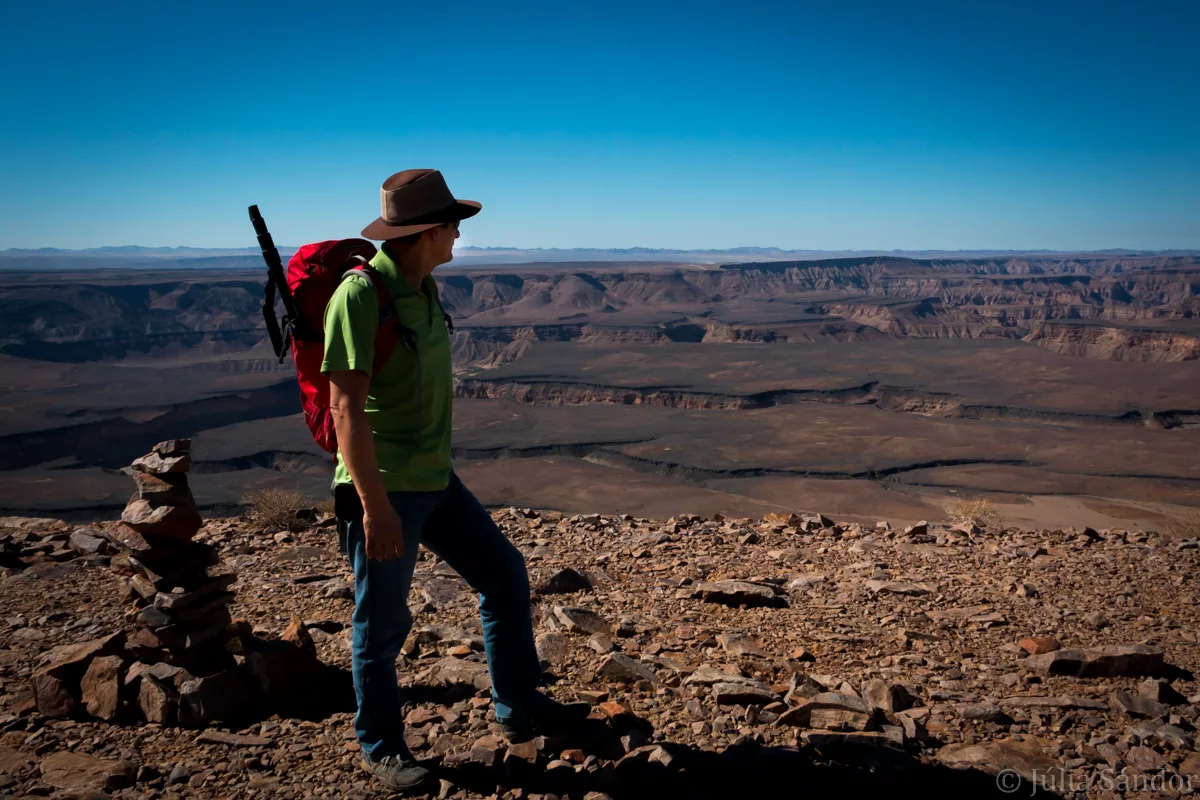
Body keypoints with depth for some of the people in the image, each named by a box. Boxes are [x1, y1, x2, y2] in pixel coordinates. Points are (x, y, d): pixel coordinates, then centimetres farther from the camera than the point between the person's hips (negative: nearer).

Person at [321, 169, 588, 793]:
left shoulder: (424, 289, 7)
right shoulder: (360, 295, -19)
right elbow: (347, 407, -24)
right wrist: (374, 505, -27)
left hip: (436, 481, 9)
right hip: (384, 489, -8)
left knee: (505, 576, 13)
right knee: (383, 623, 6)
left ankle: (520, 710, 30)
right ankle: (381, 748, 28)